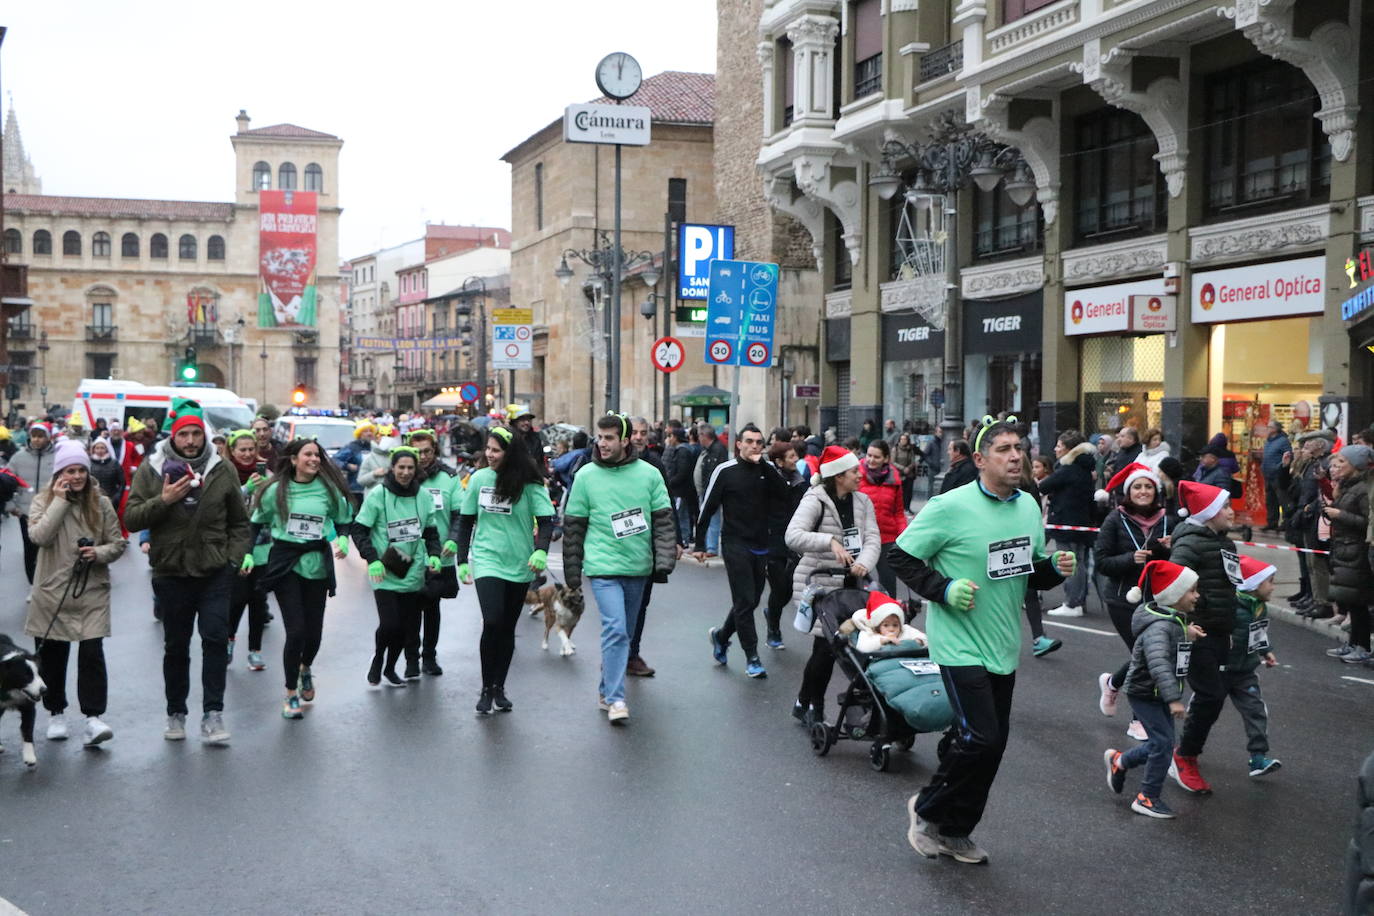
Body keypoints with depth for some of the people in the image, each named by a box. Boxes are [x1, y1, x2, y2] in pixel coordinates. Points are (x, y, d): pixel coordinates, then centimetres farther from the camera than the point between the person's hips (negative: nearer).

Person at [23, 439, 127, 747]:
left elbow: (119, 543, 6)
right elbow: (39, 536, -17)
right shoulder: (42, 501, 1)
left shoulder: (101, 503, 3)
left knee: (92, 654, -10)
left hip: (92, 593, 0)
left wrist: (99, 552, -14)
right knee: (51, 656, 11)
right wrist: (60, 500, -16)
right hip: (53, 593, 0)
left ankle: (93, 718, -9)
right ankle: (56, 713, 28)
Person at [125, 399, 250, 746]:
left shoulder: (222, 470, 2)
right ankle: (176, 713, 26)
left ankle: (213, 713, 0)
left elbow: (239, 523, 10)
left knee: (216, 638, -7)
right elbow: (131, 519, -4)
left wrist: (234, 558, -1)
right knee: (176, 646, 12)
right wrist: (163, 500, -18)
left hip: (215, 573, 0)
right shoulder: (151, 469, -1)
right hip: (171, 573, 0)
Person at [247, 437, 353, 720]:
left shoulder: (328, 489, 1)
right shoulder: (277, 490, 0)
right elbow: (256, 522, 11)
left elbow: (344, 519, 13)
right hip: (285, 564, -2)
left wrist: (343, 539, -7)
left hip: (317, 564, 2)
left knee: (314, 631, 7)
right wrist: (248, 553, 2)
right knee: (296, 630, -10)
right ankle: (291, 695, 7)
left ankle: (305, 669, 43)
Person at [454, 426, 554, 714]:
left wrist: (541, 550, -27)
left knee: (507, 628, 10)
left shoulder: (530, 483, -6)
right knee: (492, 623, -16)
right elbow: (465, 521, 9)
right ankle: (486, 688, -2)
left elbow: (545, 520, -9)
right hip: (487, 561, 0)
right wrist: (462, 560, 7)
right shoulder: (479, 479, 1)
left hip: (519, 565, 0)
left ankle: (499, 688, 25)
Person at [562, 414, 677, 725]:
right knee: (615, 629, -16)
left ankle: (607, 690, 29)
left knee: (624, 631, 13)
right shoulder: (586, 476, -1)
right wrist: (572, 572, 4)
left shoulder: (649, 474, 2)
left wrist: (664, 559, -7)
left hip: (638, 566, 3)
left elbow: (663, 519, 4)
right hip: (603, 566, -3)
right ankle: (615, 699, -13)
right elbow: (573, 526, 4)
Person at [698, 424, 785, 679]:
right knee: (745, 601, -7)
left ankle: (721, 635, 35)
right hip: (735, 545, -5)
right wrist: (699, 545, -3)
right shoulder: (725, 471, -5)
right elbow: (707, 509, -3)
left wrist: (762, 464, -17)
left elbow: (781, 492, -13)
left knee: (751, 600, 13)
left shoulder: (767, 470, 7)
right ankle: (752, 657, 1)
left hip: (760, 546, 5)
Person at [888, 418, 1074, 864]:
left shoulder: (1029, 507, 6)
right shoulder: (951, 507, -15)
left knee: (993, 742, 12)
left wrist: (1057, 568, -5)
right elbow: (901, 556, -10)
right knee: (981, 739, -13)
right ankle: (929, 809, 12)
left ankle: (955, 830, 29)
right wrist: (943, 589, -21)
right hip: (960, 645, -7)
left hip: (1003, 648, 7)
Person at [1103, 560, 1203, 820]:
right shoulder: (1159, 627, -27)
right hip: (1144, 694, -10)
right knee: (1163, 743, -9)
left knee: (1160, 743, 16)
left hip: (1160, 695, 10)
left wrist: (1188, 634, -3)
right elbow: (1159, 664, -39)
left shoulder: (1177, 621, 5)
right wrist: (1173, 699, -44)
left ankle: (1118, 761, 38)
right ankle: (1147, 798, 4)